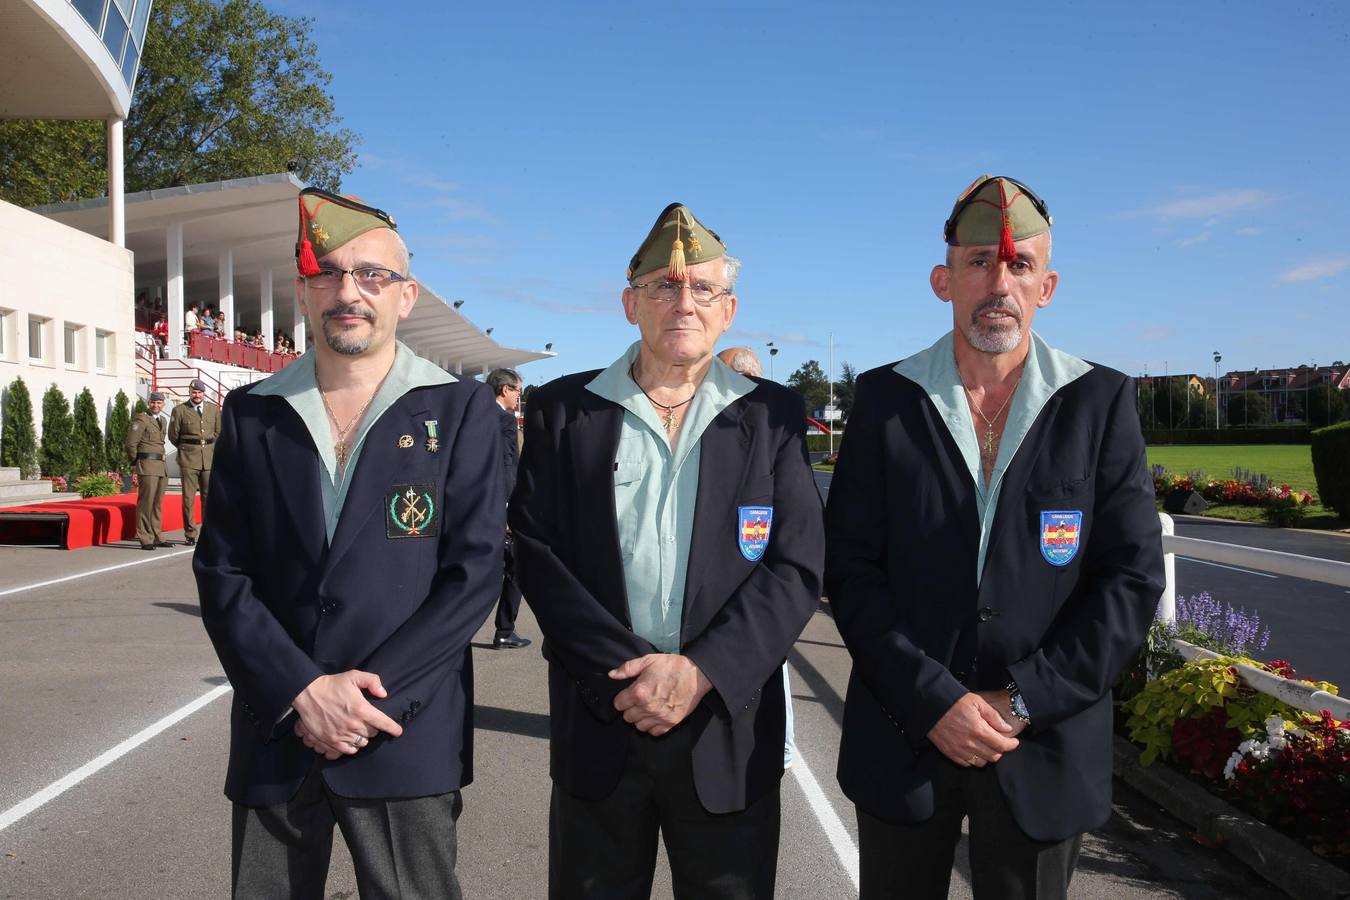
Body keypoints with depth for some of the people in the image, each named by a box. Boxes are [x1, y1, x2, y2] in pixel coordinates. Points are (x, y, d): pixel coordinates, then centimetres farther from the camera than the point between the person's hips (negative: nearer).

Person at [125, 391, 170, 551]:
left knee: (158, 503, 11)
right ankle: (145, 539, -7)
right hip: (147, 466, -8)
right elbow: (131, 443, -10)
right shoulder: (141, 420, -7)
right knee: (146, 502, -8)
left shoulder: (163, 421, 17)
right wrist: (136, 463, -2)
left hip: (161, 466, 8)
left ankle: (156, 537, 18)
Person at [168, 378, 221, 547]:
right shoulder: (179, 410, 1)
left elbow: (218, 432, 19)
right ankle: (190, 535, 5)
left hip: (209, 458, 2)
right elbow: (173, 435, 7)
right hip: (188, 459, -2)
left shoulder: (214, 409, 9)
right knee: (188, 498, -1)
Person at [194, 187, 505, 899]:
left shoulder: (460, 410, -1)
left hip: (406, 739, -2)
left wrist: (367, 691, -13)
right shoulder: (253, 412, 7)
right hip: (273, 736, 3)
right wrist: (303, 692, -11)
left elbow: (474, 569, -6)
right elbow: (221, 572, 2)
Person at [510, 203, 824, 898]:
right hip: (598, 726, 0)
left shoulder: (771, 416, 3)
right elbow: (538, 556, -3)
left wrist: (701, 671, -15)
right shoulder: (563, 411, 4)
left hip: (728, 731, 0)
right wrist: (626, 672, -13)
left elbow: (796, 567, -4)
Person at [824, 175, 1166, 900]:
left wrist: (1021, 701, -12)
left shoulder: (1101, 402, -1)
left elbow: (1132, 578, -5)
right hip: (903, 741, 0)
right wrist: (933, 700, -14)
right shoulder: (885, 399, -1)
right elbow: (850, 568, -5)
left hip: (1044, 750, 0)